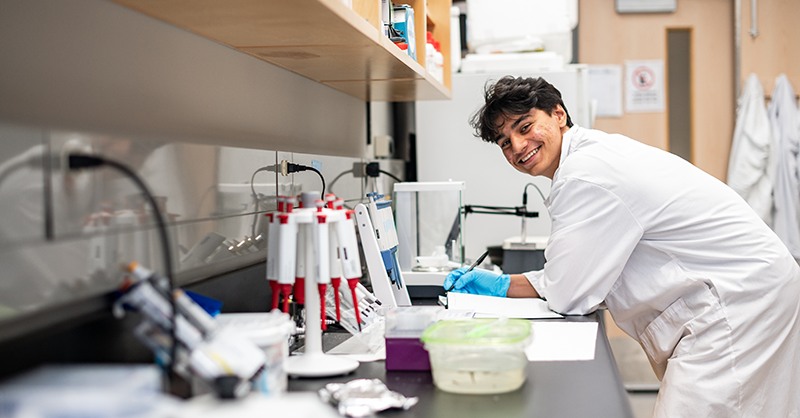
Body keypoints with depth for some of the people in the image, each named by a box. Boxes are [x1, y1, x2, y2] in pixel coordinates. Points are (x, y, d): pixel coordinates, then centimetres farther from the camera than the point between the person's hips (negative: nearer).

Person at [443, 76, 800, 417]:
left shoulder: (585, 173, -19)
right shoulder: (594, 155, 14)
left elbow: (567, 297, -15)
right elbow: (581, 276, 18)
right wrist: (501, 285, 12)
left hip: (735, 303, -11)